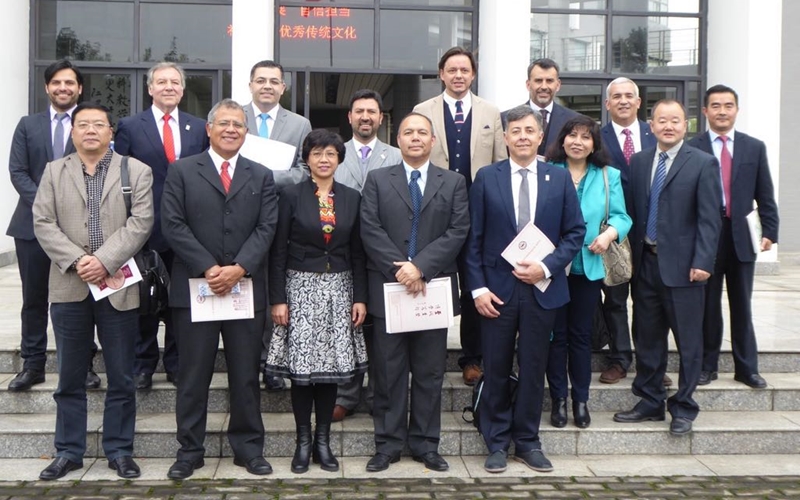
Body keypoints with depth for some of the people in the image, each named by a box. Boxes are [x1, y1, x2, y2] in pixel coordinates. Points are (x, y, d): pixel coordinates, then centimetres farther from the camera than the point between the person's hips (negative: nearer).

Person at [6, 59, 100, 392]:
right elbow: (17, 172, 3)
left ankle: (84, 364, 14)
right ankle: (33, 364, 17)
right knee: (34, 298, 8)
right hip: (33, 223, 3)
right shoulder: (28, 125, 11)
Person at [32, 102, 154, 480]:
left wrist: (104, 261, -17)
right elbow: (43, 223, 1)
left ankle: (119, 450, 17)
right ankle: (69, 451, 19)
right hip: (69, 287, 2)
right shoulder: (54, 172, 10)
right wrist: (77, 261, -13)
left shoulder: (136, 171, 4)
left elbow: (140, 222, -6)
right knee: (70, 378, 9)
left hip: (119, 285, -1)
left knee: (121, 378, 6)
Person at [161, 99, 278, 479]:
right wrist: (208, 268, -12)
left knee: (246, 375, 7)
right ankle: (190, 450, 15)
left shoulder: (261, 177, 12)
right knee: (193, 375, 4)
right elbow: (173, 224, -3)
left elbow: (266, 228, 2)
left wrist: (237, 269, -12)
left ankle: (248, 447, 18)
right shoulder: (182, 171, 6)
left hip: (246, 288, 2)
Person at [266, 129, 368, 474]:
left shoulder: (352, 198, 6)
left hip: (339, 290, 2)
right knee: (300, 368, -2)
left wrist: (360, 297, 2)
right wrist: (278, 299, -8)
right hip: (301, 287, -2)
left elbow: (357, 252, 8)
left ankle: (323, 441, 14)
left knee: (332, 365, 4)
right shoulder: (292, 196, -1)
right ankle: (303, 441, 11)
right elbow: (278, 251, -2)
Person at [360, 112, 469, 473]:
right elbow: (370, 229, -2)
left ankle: (426, 444, 16)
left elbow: (457, 231, -2)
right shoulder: (377, 180, 8)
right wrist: (399, 268, -14)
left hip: (433, 288, 1)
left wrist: (420, 267, -14)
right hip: (388, 287, -1)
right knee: (389, 372, 4)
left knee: (430, 372, 7)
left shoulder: (454, 183, 9)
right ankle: (388, 443, 13)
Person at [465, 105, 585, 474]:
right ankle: (497, 442, 19)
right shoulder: (486, 178, 1)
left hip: (542, 288, 1)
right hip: (496, 288, -1)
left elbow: (575, 232, 3)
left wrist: (546, 267, -10)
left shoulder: (559, 178, 4)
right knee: (496, 369, 6)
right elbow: (474, 238, 0)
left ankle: (528, 441, 23)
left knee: (533, 367, 9)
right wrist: (478, 287, -7)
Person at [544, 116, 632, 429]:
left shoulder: (609, 177, 7)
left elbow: (621, 217, 3)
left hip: (588, 267, 2)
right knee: (555, 334, 5)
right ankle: (558, 399, 15)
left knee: (581, 334, 9)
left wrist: (610, 233, -17)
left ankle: (581, 400, 19)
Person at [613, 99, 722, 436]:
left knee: (688, 341, 4)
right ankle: (650, 402, 24)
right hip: (645, 263, 4)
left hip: (682, 266, -4)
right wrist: (633, 254, 5)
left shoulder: (703, 164, -3)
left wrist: (702, 263, -15)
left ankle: (683, 408, 16)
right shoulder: (638, 162, 10)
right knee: (647, 338, 12)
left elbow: (709, 219, -8)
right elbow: (632, 211, 10)